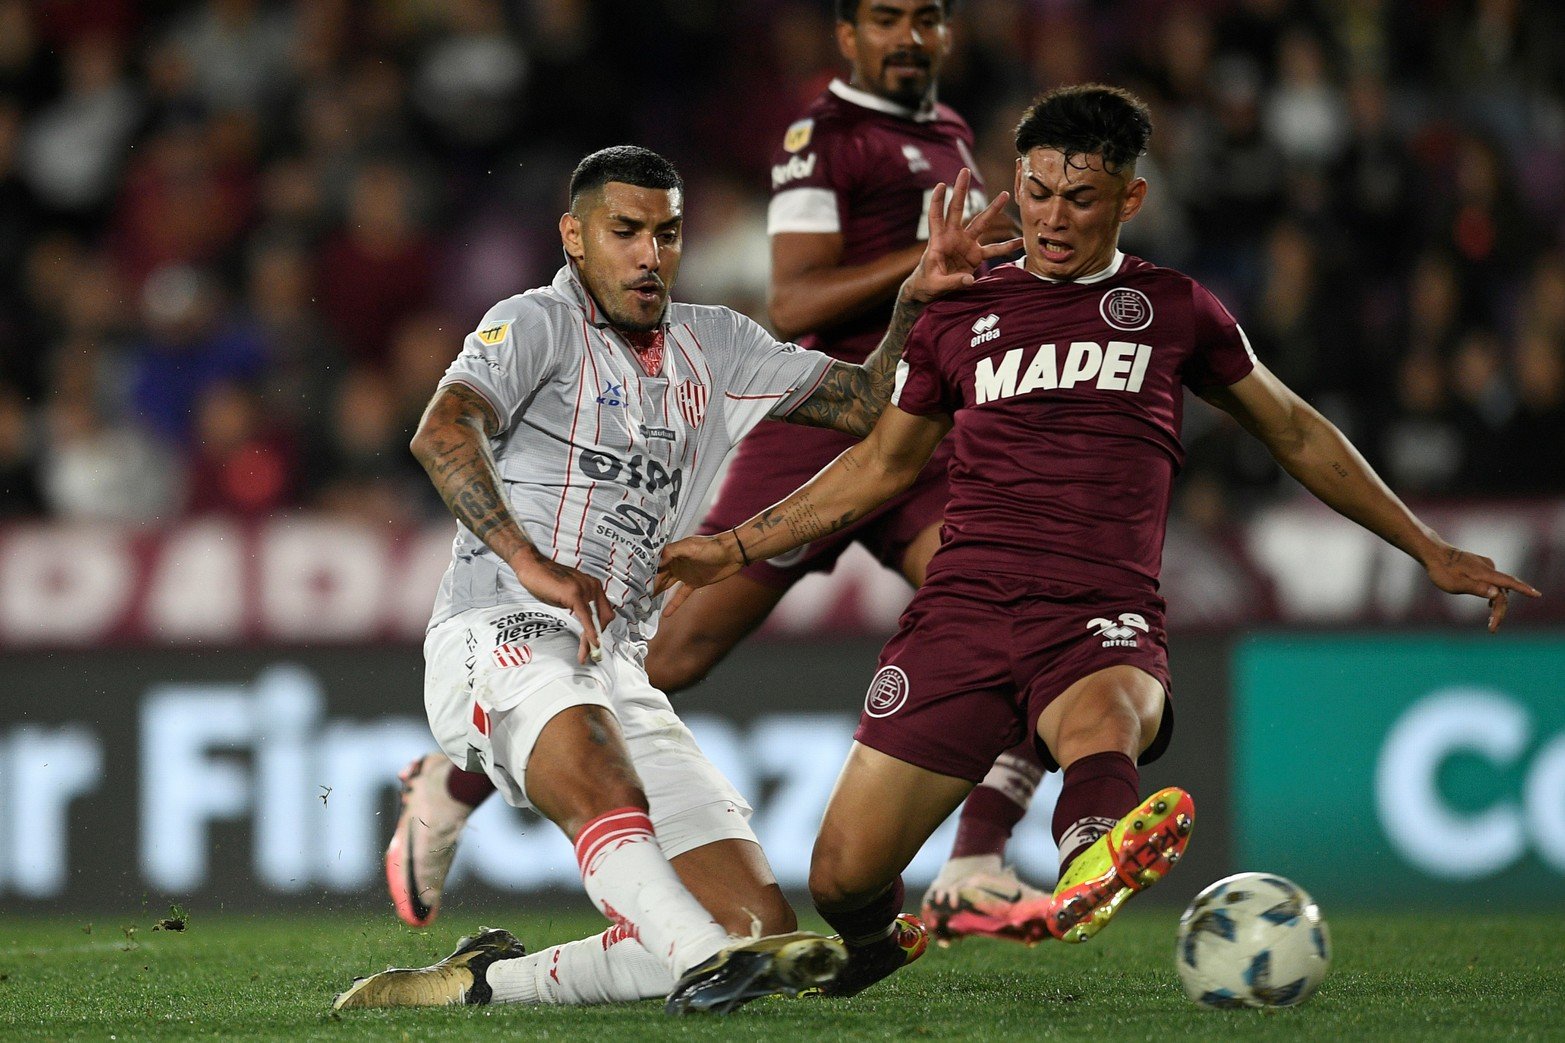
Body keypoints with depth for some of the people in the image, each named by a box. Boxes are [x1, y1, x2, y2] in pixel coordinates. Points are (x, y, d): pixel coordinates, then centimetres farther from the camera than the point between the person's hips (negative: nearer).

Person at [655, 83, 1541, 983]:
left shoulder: (1175, 309, 15)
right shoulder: (961, 315, 17)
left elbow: (1295, 434, 25)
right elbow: (883, 462, 29)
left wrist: (1431, 552, 26)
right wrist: (737, 547, 23)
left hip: (1105, 618, -2)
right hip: (965, 607, 2)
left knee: (1104, 721, -41)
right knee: (842, 882, -8)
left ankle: (1091, 877, -75)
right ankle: (875, 954, 28)